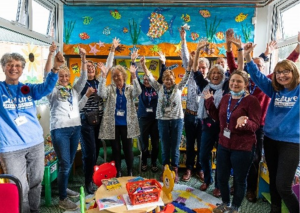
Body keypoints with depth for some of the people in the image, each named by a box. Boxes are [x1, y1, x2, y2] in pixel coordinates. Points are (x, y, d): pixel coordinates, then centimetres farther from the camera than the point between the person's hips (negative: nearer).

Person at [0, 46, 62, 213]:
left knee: (36, 182, 17)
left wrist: (55, 68, -28)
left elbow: (47, 87, -11)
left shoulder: (29, 89, 6)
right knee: (20, 189, 4)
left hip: (36, 143, 4)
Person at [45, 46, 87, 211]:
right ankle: (62, 199, 5)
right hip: (59, 129, -5)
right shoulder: (53, 91, 5)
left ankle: (64, 188, 32)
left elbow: (83, 77, 3)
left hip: (75, 128, 5)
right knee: (64, 164, -6)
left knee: (70, 162, 13)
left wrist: (83, 58, -9)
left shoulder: (75, 90, 15)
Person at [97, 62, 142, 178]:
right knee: (116, 149, 9)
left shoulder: (130, 88, 3)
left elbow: (138, 92, -19)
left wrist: (133, 75, -29)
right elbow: (101, 93, -19)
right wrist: (103, 75, -26)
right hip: (113, 124, 0)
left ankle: (130, 172, 24)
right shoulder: (110, 88, 1)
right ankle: (118, 172, 24)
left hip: (126, 124, 0)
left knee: (128, 149, 7)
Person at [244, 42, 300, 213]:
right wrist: (248, 56, -12)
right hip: (270, 139, 5)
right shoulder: (275, 90, 4)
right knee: (273, 181, 18)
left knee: (283, 186, -6)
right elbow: (257, 76, -1)